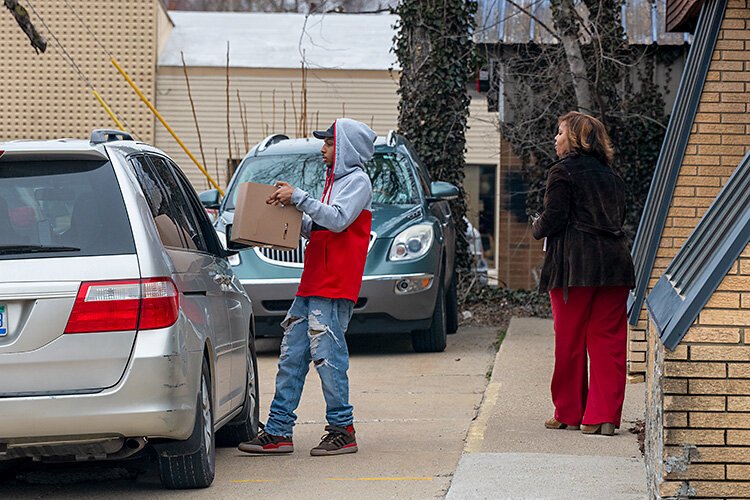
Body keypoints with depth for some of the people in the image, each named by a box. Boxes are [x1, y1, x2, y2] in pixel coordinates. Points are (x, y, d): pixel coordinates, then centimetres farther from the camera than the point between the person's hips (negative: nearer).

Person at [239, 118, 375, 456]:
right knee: (292, 356, 5)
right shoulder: (335, 180, 25)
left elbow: (337, 220, -20)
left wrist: (298, 198, -18)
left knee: (327, 357, -9)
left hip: (334, 288, -9)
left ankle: (343, 431, -1)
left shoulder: (357, 181, -5)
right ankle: (278, 433, 6)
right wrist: (293, 211, 9)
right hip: (312, 286, 9)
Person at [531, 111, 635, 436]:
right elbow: (618, 218, 17)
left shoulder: (563, 172, -4)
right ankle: (603, 416, 0)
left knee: (570, 341, 4)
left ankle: (569, 414, 11)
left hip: (575, 264, -5)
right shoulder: (611, 175, 16)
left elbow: (553, 219, -10)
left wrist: (538, 228, 10)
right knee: (608, 341, 4)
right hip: (615, 262, 6)